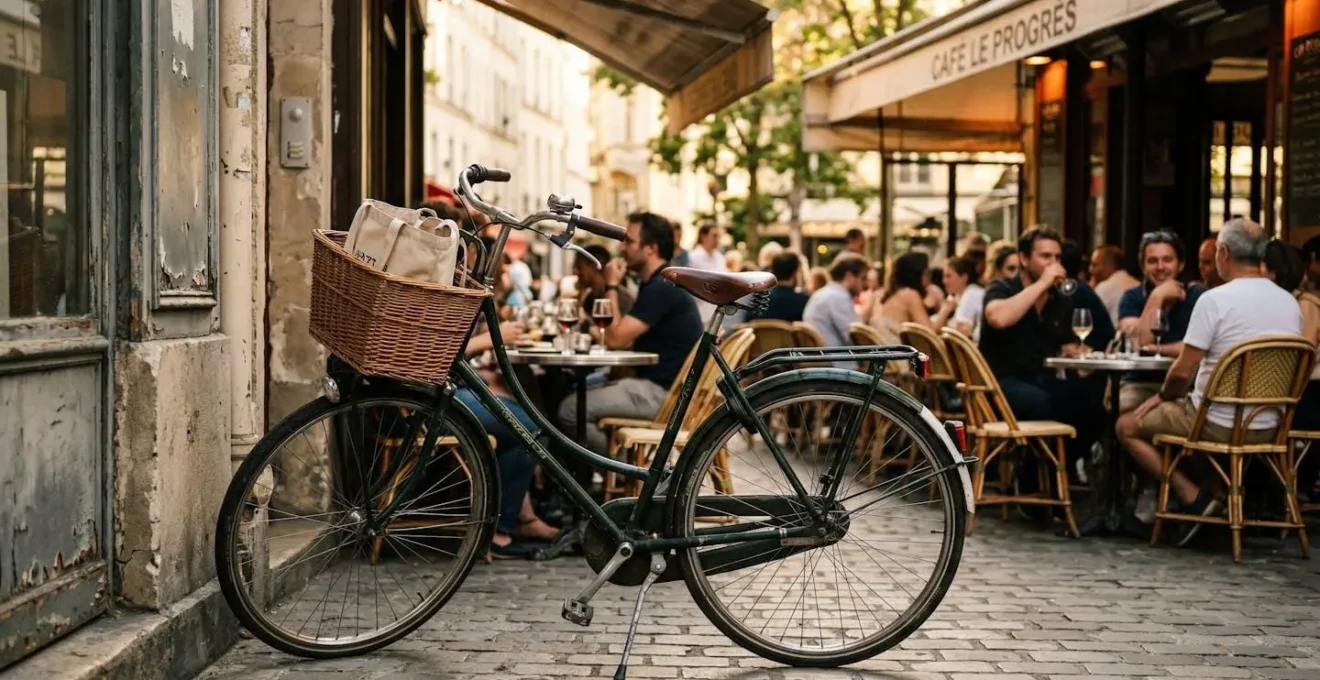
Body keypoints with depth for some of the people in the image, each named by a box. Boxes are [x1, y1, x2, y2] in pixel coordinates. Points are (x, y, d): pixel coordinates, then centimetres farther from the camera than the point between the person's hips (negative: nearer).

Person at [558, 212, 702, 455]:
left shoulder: (662, 288, -17)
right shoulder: (658, 284, 16)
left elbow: (616, 339, -19)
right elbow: (626, 340, 18)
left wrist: (611, 286, -10)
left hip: (664, 393, -11)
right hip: (656, 385, 11)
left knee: (570, 410, -14)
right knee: (578, 397, 13)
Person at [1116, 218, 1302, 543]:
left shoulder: (1214, 299, -17)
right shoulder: (1291, 303, 3)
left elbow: (1183, 373, -17)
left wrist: (1162, 396, 6)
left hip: (1217, 425, -7)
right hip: (1269, 428, 7)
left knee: (1127, 426, 11)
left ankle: (1193, 497, -1)